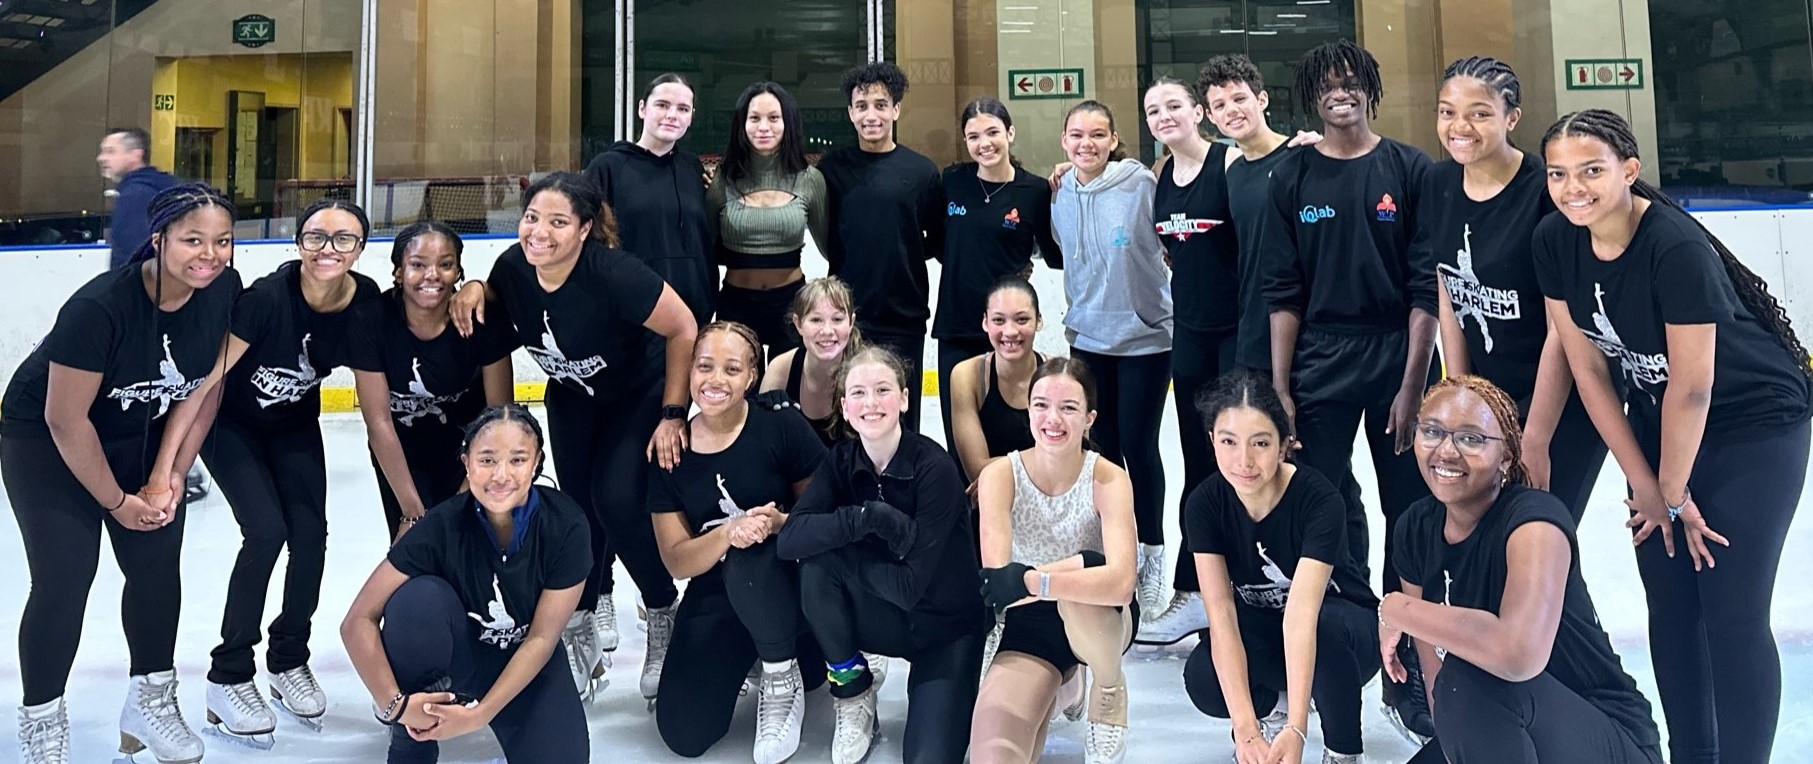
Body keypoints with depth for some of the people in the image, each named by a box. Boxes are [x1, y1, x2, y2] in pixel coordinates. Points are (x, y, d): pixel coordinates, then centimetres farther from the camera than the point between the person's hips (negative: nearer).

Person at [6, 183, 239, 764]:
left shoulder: (224, 291, -18)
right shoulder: (99, 306, -33)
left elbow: (200, 389, -7)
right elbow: (66, 420, -25)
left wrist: (169, 477, -9)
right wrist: (117, 502, -14)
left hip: (141, 438, 5)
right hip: (46, 442, -5)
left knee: (157, 564, 5)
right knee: (64, 577, -7)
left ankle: (150, 700, 23)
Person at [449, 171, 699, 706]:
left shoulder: (612, 273, -35)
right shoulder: (512, 268, -20)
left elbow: (684, 330, -25)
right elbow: (498, 298, 6)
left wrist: (673, 414, -20)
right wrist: (475, 290, -19)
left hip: (640, 394, -5)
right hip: (571, 399, 5)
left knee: (617, 498, -19)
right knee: (579, 503, 2)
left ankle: (664, 614, 4)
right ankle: (594, 612, 25)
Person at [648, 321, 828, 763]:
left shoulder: (783, 428, -13)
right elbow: (677, 562, -8)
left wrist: (777, 522, -28)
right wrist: (729, 532, -27)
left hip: (790, 581, -3)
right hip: (715, 599, 3)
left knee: (750, 561, -38)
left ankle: (782, 676, -10)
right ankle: (740, 658, 20)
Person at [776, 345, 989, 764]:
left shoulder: (934, 466, -21)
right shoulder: (841, 460, -6)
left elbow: (909, 585, -24)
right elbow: (790, 539, -22)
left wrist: (841, 551, -16)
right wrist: (868, 516, -30)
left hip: (945, 625, -4)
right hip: (883, 619, 4)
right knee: (814, 565, -25)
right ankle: (853, 685, -3)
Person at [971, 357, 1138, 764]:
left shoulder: (1108, 479, -17)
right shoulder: (1000, 475, -14)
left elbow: (1121, 583, -33)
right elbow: (998, 579, -25)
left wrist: (1032, 581, -44)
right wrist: (1084, 569, -34)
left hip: (1100, 622, -1)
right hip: (1028, 625, 2)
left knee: (1082, 581, -38)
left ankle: (1110, 689, -4)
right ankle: (1058, 685, 14)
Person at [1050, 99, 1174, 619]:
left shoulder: (1142, 185, -13)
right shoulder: (1061, 197, 4)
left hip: (1145, 335, -5)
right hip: (1088, 337, 5)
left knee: (1138, 447, -1)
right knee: (1102, 447, 10)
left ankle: (1151, 554, 15)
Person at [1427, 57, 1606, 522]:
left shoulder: (1545, 191, -20)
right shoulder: (1439, 185, -2)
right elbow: (1449, 299, 5)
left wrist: (1535, 443, -15)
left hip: (1562, 401, -6)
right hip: (1489, 398, 6)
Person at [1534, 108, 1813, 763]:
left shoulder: (1677, 247, -28)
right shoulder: (1554, 241, -10)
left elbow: (1691, 386, -23)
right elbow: (1589, 369, -6)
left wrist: (1673, 492, -10)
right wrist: (1644, 482, -3)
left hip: (1753, 429, -6)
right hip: (1657, 423, 6)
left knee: (1732, 615, -7)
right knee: (1670, 605, 10)